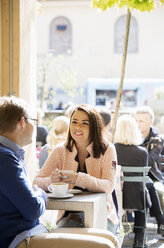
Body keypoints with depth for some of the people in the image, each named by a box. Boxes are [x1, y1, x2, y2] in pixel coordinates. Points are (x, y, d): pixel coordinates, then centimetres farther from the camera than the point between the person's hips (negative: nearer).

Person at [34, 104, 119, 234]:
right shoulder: (61, 150, 3)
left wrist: (78, 179, -34)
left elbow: (109, 186, -16)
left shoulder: (107, 149, -2)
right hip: (69, 212, 1)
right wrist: (51, 180, -27)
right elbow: (37, 182, -2)